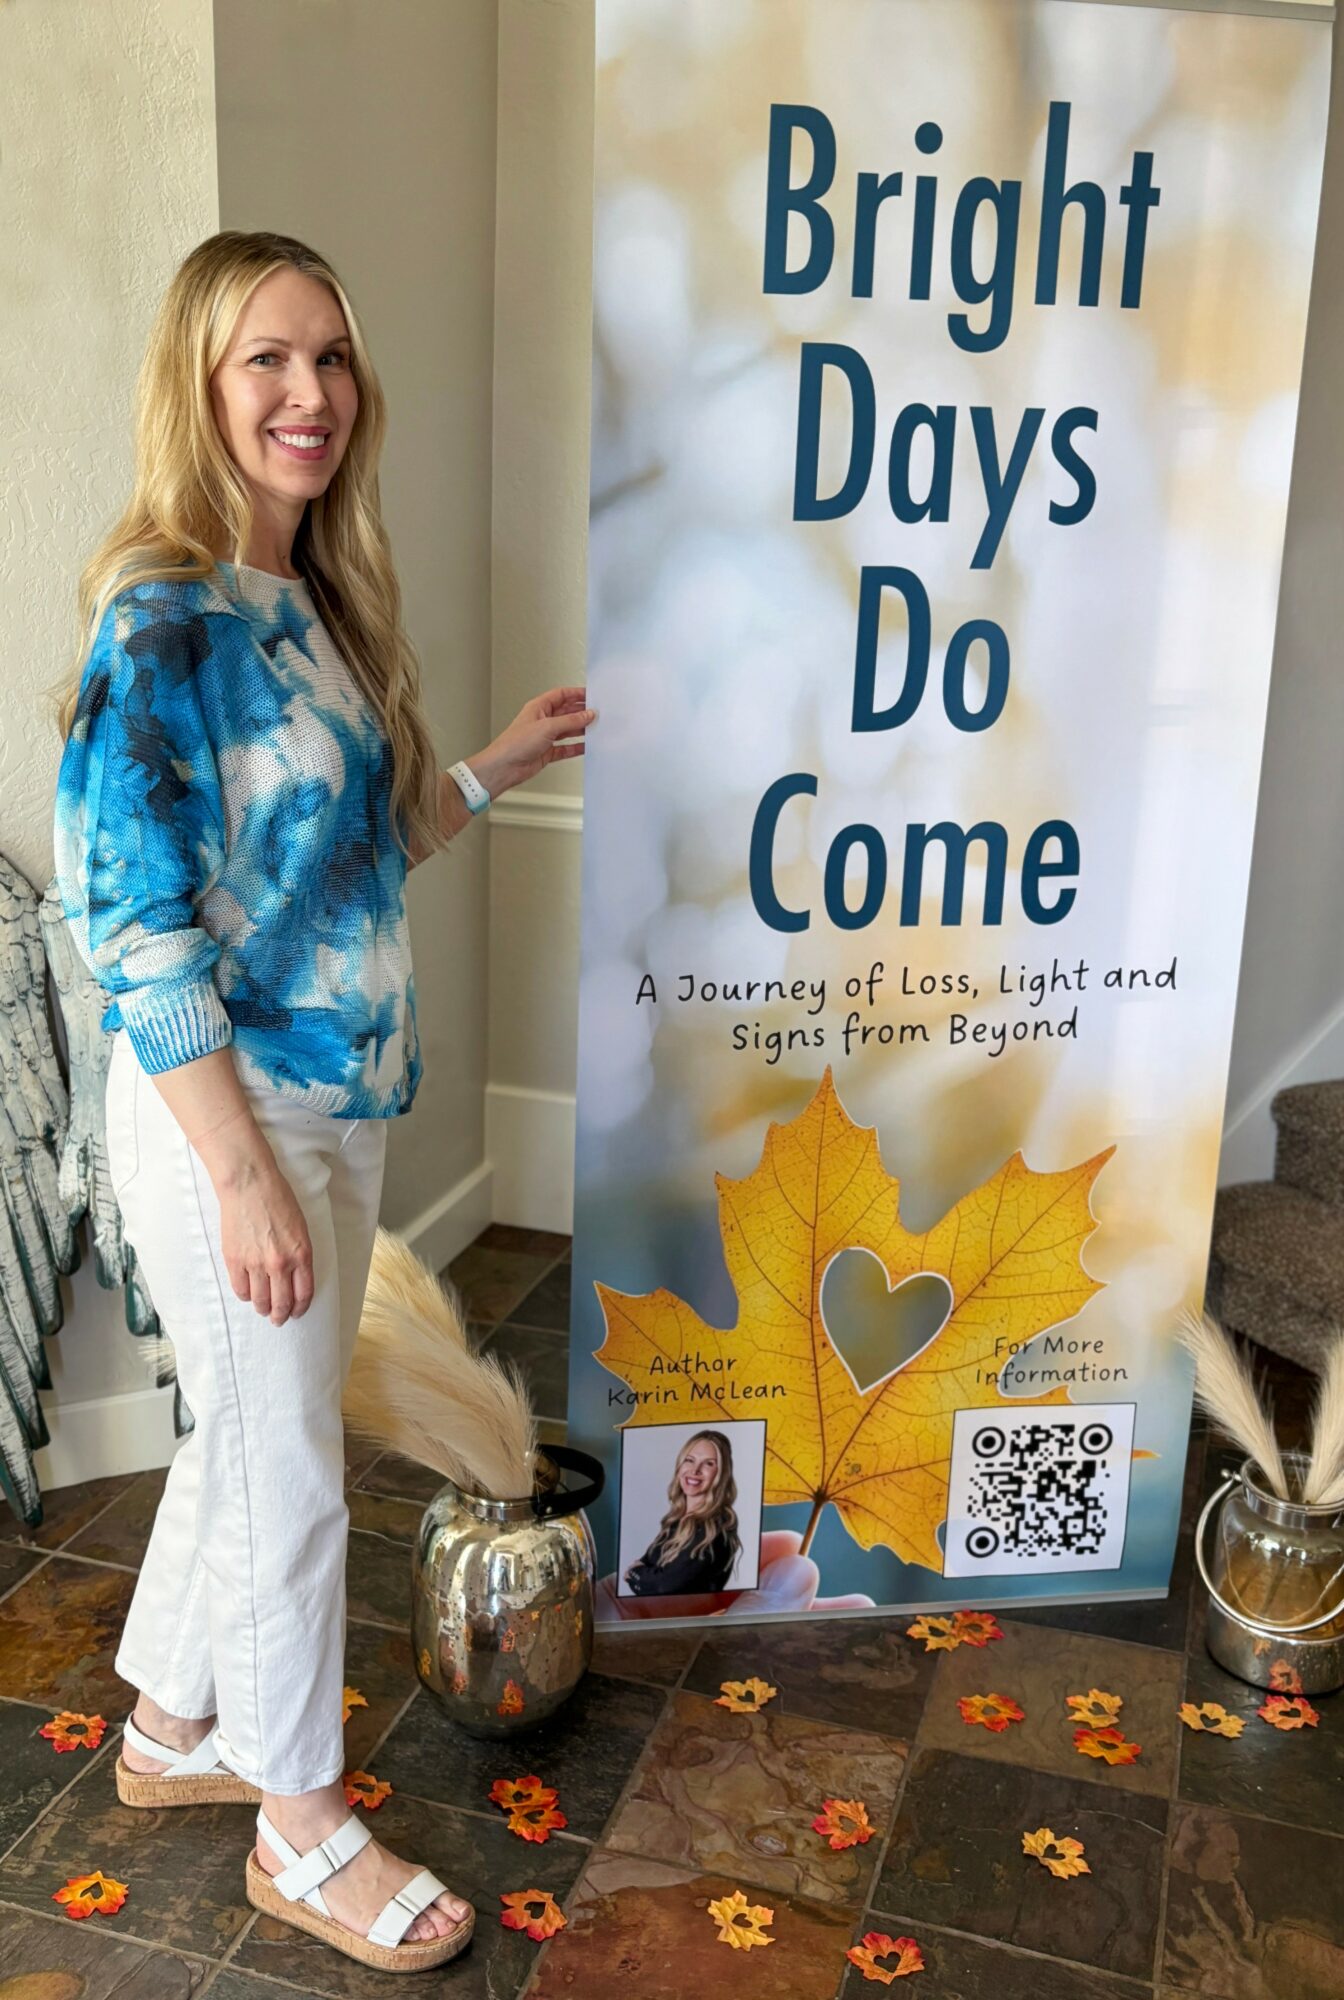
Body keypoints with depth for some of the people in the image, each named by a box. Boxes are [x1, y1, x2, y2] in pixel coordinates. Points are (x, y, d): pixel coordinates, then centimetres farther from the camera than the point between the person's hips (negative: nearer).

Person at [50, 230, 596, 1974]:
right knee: (287, 1478, 7)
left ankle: (171, 1727, 46)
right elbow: (130, 920, -21)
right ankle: (304, 1832, 31)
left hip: (339, 1102, 8)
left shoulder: (316, 602, 7)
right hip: (226, 1114, -8)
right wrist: (243, 1170, -21)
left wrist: (493, 770, 11)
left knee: (251, 1436, 22)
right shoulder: (163, 624, -18)